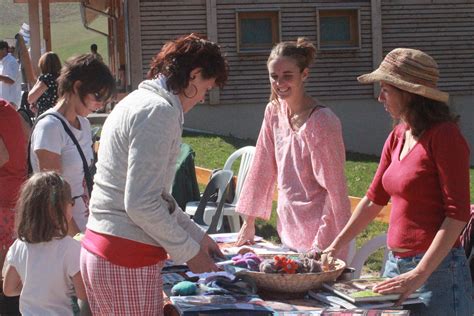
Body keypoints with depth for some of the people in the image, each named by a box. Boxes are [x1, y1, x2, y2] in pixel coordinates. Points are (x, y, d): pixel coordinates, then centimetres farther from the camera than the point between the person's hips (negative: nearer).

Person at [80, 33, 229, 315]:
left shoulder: (138, 102, 17)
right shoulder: (160, 112, -14)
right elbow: (141, 204, -20)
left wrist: (197, 236, 23)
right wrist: (189, 251, -9)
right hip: (127, 262, -10)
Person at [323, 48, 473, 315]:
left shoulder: (444, 136, -13)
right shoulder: (398, 137, 9)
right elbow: (374, 198, 18)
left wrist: (420, 274, -22)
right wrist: (336, 246, 15)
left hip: (436, 270, -7)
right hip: (396, 265, 7)